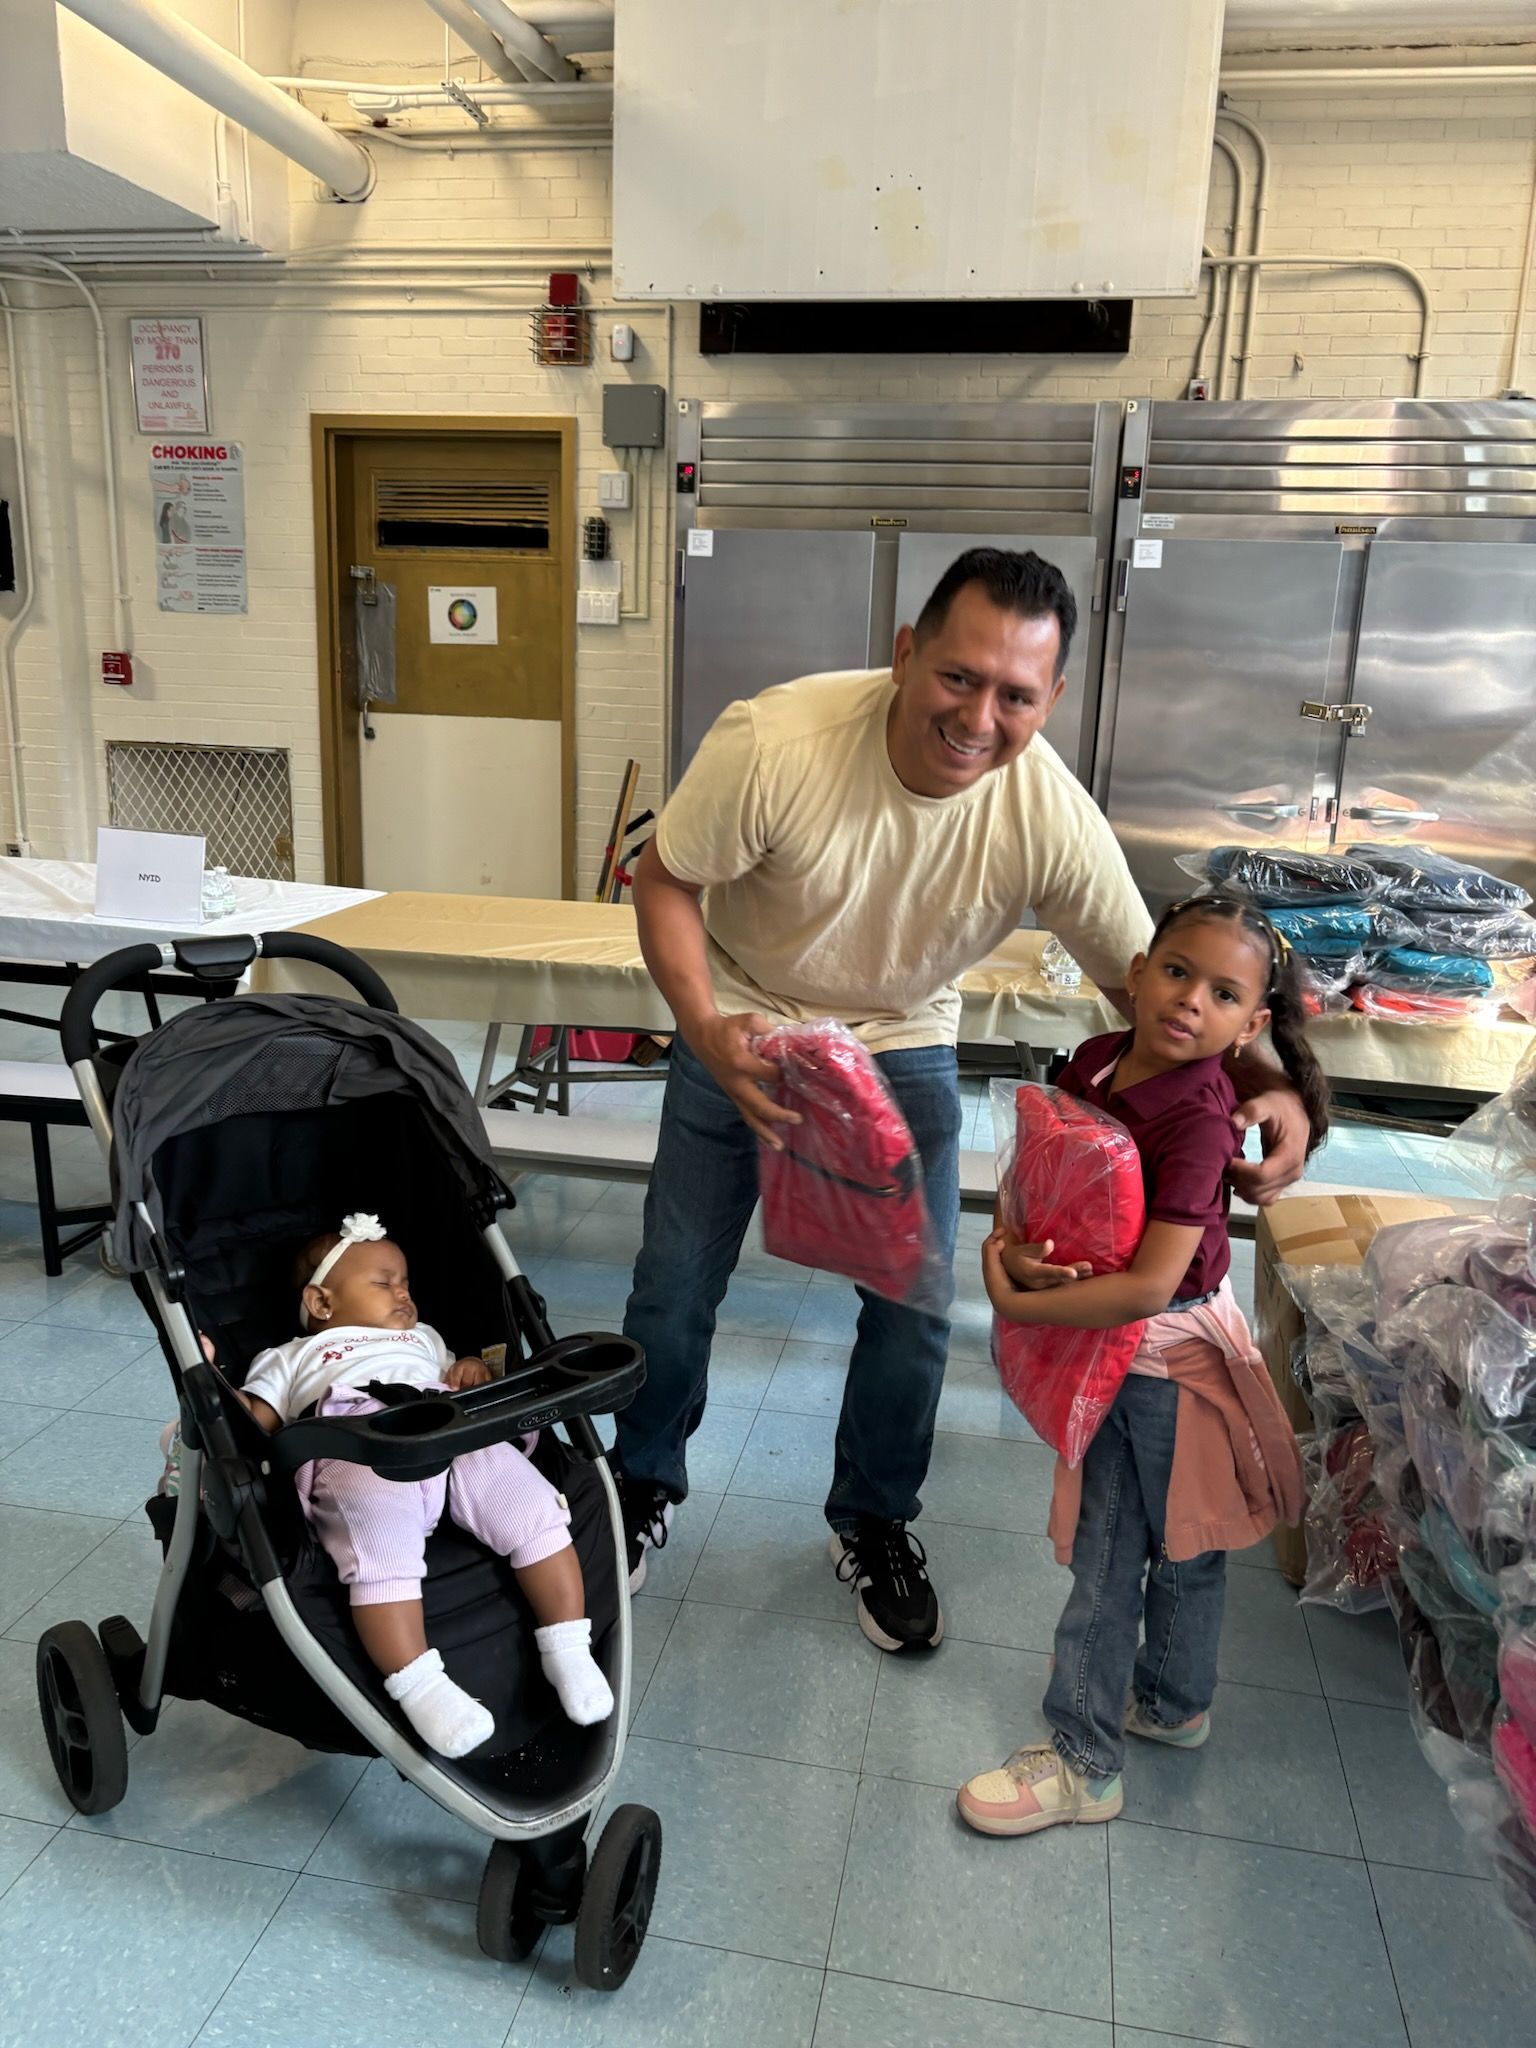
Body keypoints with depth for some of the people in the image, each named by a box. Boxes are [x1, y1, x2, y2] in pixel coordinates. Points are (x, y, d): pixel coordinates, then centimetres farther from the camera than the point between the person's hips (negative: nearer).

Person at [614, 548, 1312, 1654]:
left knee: (915, 1304, 1)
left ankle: (874, 1523, 30)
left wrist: (1265, 1087, -33)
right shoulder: (774, 743, -32)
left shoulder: (1053, 814, -25)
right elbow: (666, 878, -17)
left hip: (904, 1044, 2)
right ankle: (644, 1483, 35)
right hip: (744, 1024, -1)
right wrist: (707, 1028, -34)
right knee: (677, 1282, 5)